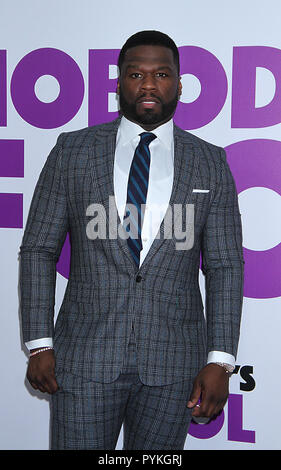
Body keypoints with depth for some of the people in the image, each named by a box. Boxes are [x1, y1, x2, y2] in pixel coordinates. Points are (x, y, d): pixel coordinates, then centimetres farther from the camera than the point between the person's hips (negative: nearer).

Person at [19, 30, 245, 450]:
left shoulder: (210, 163, 4)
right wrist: (39, 344, -4)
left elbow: (225, 266, 3)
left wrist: (220, 361, -5)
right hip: (85, 357, 0)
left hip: (173, 364, 1)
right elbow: (38, 250, 3)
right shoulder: (72, 151, 3)